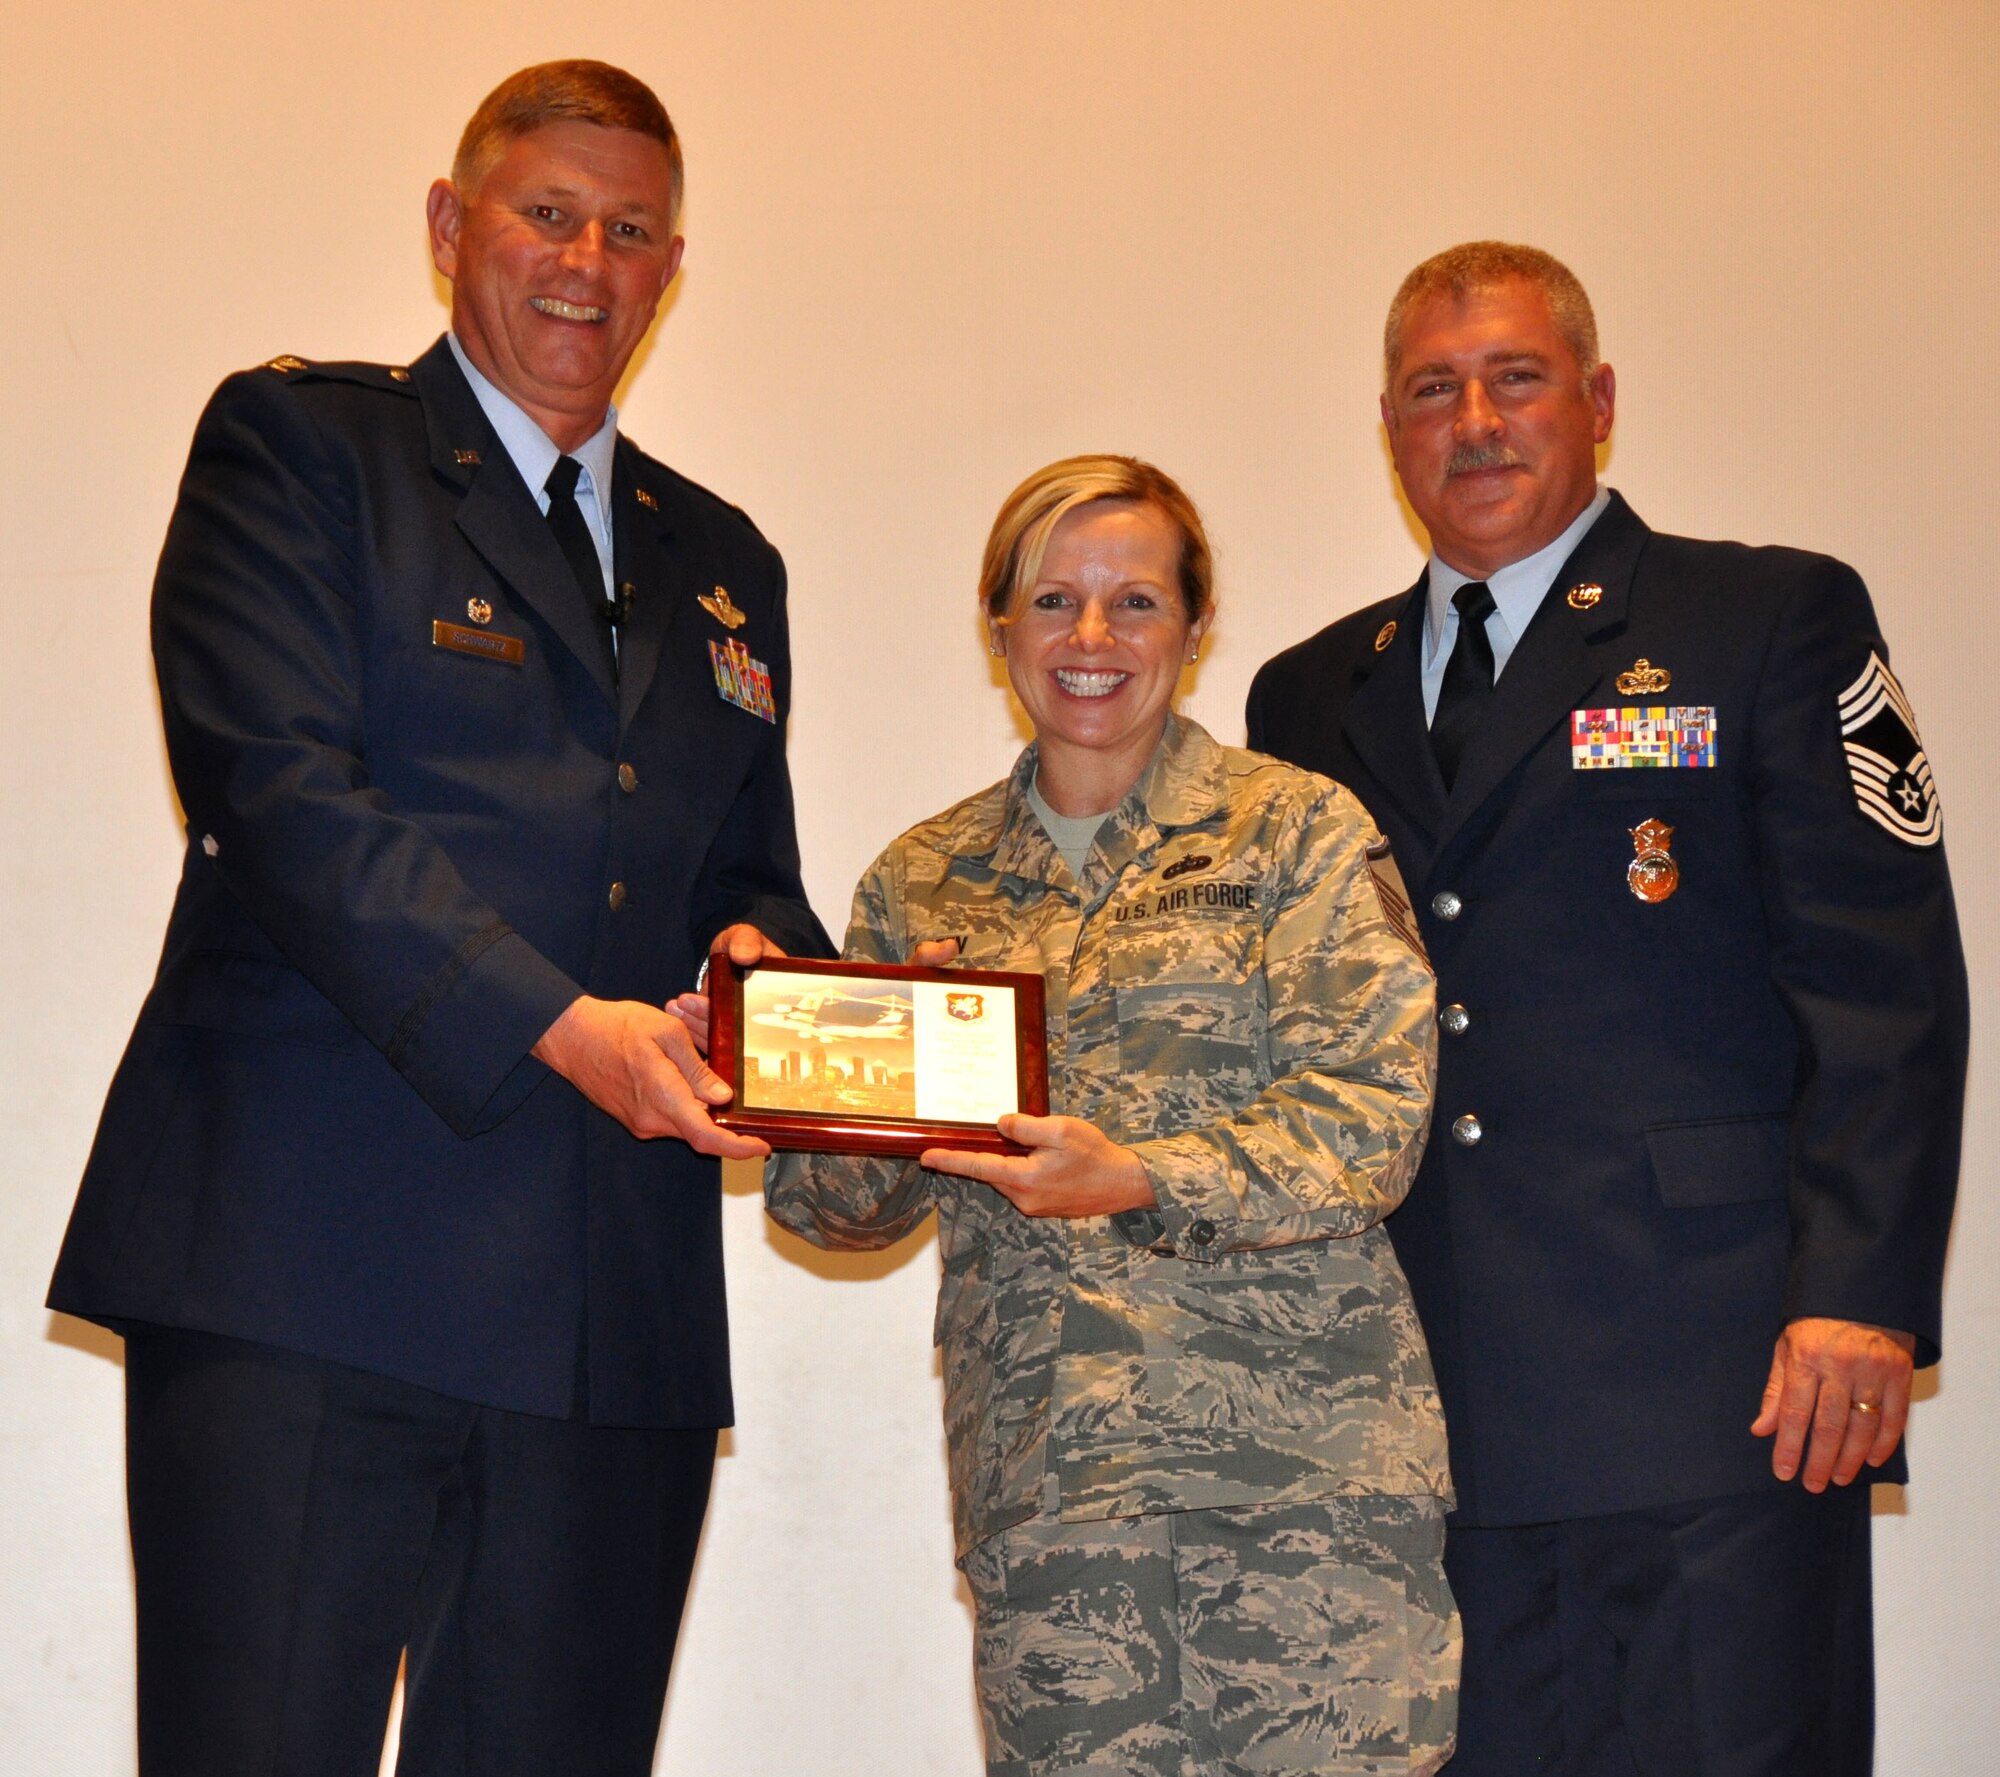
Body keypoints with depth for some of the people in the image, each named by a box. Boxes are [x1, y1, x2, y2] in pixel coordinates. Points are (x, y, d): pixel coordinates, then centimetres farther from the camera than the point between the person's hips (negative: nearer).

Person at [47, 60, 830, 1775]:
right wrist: (557, 1026, -19)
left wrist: (759, 962, -1)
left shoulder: (723, 564, 23)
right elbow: (275, 794, -8)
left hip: (622, 1332, 5)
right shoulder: (294, 444, 6)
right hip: (303, 1295, -5)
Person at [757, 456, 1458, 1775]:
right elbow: (842, 1205, 14)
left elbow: (1372, 1117, -5)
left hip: (1303, 1466, -2)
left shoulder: (1300, 832, 6)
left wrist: (1140, 1180, -19)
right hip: (1043, 1488, 2)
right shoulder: (920, 885, 15)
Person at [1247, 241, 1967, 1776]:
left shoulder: (1780, 619, 5)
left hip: (1714, 1405, -4)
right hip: (1424, 1410, 4)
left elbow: (1885, 982, -3)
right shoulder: (1311, 698, 18)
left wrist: (1860, 1299, -13)